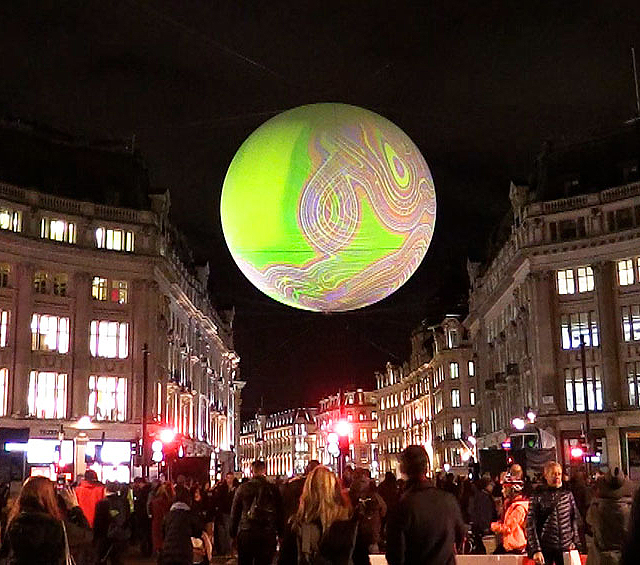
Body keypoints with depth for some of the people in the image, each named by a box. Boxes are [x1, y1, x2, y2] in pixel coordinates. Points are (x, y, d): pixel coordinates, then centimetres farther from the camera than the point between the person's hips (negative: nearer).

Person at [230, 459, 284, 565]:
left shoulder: (242, 488, -1)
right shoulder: (273, 489, -2)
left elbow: (235, 512, 4)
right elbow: (279, 513, 5)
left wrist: (233, 532, 13)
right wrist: (279, 533, 14)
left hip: (245, 533, 0)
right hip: (267, 534, 0)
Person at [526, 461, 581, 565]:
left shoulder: (567, 494, 8)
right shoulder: (538, 497, -2)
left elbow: (575, 518, 14)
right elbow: (531, 526, -5)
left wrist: (575, 541, 4)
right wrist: (536, 550, -12)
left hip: (565, 547, 3)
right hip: (545, 548, -2)